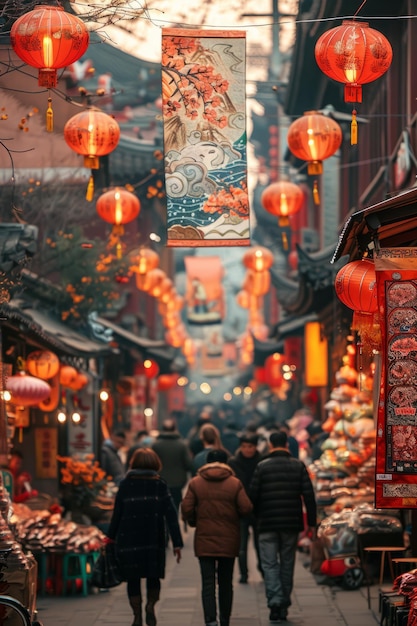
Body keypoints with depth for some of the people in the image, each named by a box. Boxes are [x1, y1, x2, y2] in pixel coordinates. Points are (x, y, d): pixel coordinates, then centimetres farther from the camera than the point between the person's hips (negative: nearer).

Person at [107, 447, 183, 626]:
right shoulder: (160, 486, -1)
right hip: (154, 541, 1)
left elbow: (117, 514, 1)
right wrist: (177, 543, -6)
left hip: (129, 540, 0)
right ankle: (150, 605, -8)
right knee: (153, 577, 15)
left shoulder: (125, 485, -2)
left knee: (133, 579, 9)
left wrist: (111, 537, 12)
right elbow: (171, 515, -6)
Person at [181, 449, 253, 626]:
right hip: (228, 540, 1)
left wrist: (193, 522, 13)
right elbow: (246, 508, -8)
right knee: (226, 583, 13)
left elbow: (186, 509, -7)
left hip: (204, 540, -1)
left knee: (208, 583, -4)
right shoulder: (235, 483, -3)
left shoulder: (195, 483, -2)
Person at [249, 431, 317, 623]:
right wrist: (312, 522, 2)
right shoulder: (298, 466, 2)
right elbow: (309, 495, -2)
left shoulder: (262, 467, -3)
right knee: (287, 564, 12)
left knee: (270, 564, 0)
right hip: (292, 524, 2)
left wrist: (257, 517, 13)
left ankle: (275, 602, -16)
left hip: (268, 524, -2)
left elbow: (253, 495, -4)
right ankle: (284, 605, 14)